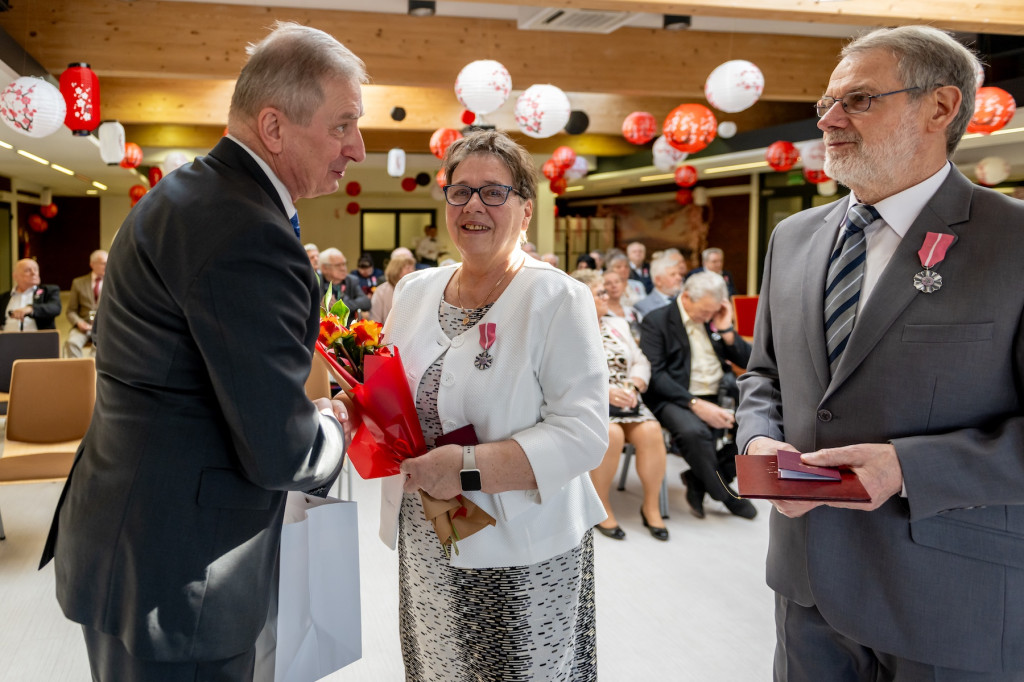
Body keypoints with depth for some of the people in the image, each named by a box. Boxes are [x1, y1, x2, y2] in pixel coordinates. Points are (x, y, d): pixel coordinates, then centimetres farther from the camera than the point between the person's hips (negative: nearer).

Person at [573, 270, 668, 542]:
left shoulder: (618, 325, 20)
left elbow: (641, 363, 13)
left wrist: (632, 387, -8)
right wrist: (603, 392, -21)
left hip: (624, 399, 5)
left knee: (651, 431, -23)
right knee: (611, 433, -33)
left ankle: (651, 506, -9)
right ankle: (601, 507, -15)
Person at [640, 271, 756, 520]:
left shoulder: (716, 319, 15)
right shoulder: (656, 321, -2)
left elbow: (747, 361, 15)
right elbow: (655, 374, -13)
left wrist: (726, 329, 0)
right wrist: (696, 404, -23)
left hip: (720, 397, 6)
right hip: (676, 398, -6)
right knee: (693, 431, -38)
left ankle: (699, 480, -5)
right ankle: (725, 494, -10)